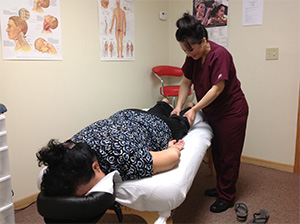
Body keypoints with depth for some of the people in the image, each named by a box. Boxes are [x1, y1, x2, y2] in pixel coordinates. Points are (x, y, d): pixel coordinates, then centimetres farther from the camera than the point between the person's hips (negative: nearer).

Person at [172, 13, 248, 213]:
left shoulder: (220, 54, -25)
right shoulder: (193, 57, -3)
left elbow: (217, 88, -27)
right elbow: (186, 82, 1)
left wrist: (194, 109, -26)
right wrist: (179, 106, -8)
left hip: (232, 112, -7)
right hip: (212, 112, 8)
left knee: (228, 155, 5)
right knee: (217, 152, 18)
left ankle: (227, 197, 21)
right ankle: (221, 187, 37)